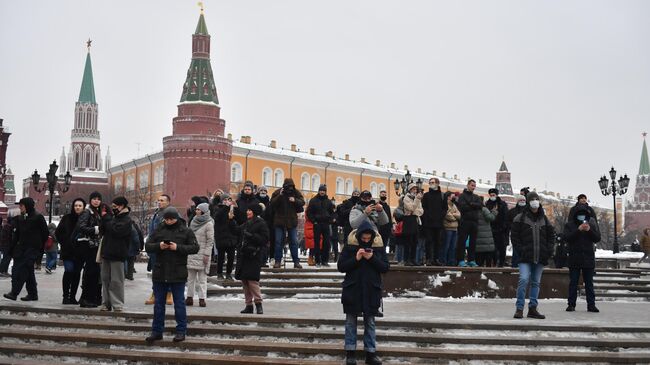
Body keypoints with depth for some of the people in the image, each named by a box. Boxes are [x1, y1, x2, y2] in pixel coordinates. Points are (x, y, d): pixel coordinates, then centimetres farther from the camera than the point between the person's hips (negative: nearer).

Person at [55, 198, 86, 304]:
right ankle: (66, 296, -4)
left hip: (80, 252, 1)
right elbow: (58, 232, 8)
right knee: (69, 271, -13)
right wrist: (64, 242, 2)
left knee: (77, 273, 5)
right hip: (68, 251, -1)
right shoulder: (67, 218, 4)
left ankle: (73, 296, 13)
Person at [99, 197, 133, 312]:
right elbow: (103, 231, 17)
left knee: (116, 280, -6)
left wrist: (107, 218, -11)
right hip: (107, 253, 8)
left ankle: (117, 305, -3)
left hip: (117, 255, -8)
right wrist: (104, 219, -1)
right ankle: (106, 303, 16)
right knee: (105, 279, 10)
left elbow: (116, 230, -21)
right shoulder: (114, 217, 17)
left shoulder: (126, 220, -8)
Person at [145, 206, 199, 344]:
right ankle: (157, 331, 19)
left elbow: (195, 248, -7)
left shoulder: (185, 231, -2)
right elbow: (147, 246, 5)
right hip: (160, 273, 3)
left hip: (178, 274, -3)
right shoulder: (158, 230, 6)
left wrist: (178, 247, -19)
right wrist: (158, 246, -15)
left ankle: (181, 331, 13)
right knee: (158, 303, 10)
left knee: (179, 303, 4)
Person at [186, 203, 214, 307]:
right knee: (190, 277, 9)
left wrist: (206, 254, -15)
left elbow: (210, 241, -10)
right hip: (191, 253, 7)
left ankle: (202, 298, 0)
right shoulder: (194, 221, 12)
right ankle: (190, 297, 15)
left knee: (202, 278, -3)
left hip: (202, 254, -6)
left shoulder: (209, 224, -8)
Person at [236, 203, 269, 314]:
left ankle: (258, 303, -8)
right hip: (243, 255, 8)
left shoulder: (261, 223, -4)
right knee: (244, 280, 6)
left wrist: (251, 236, -15)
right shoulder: (245, 224, 19)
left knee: (252, 280, -15)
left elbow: (265, 239, -10)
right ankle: (248, 304, 11)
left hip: (254, 255, -8)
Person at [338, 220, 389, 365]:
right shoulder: (349, 246, -5)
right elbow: (340, 267, -5)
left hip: (371, 291, 1)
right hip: (352, 289, -1)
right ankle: (350, 353, 12)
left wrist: (372, 259, -17)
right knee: (351, 322, 6)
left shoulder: (379, 247, -1)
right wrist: (356, 259, -18)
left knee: (370, 323, 7)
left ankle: (371, 353, 11)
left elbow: (386, 268, -2)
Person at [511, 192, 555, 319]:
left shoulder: (544, 219, 13)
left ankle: (532, 308, 14)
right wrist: (520, 250, -10)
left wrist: (548, 249, 6)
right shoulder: (520, 218, -1)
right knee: (524, 280, -16)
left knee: (536, 282, 8)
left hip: (540, 257, 5)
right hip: (525, 257, -4)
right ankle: (519, 308, -8)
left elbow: (551, 235, 19)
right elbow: (515, 237, -1)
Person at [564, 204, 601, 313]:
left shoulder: (592, 224, 7)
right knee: (573, 282, 3)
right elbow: (567, 238, -13)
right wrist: (578, 230, -23)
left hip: (589, 258, 1)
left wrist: (589, 230, -17)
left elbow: (597, 238, -1)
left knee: (589, 283, 5)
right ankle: (571, 304, 7)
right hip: (574, 258, -1)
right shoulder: (570, 224, 2)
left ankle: (591, 305, 8)